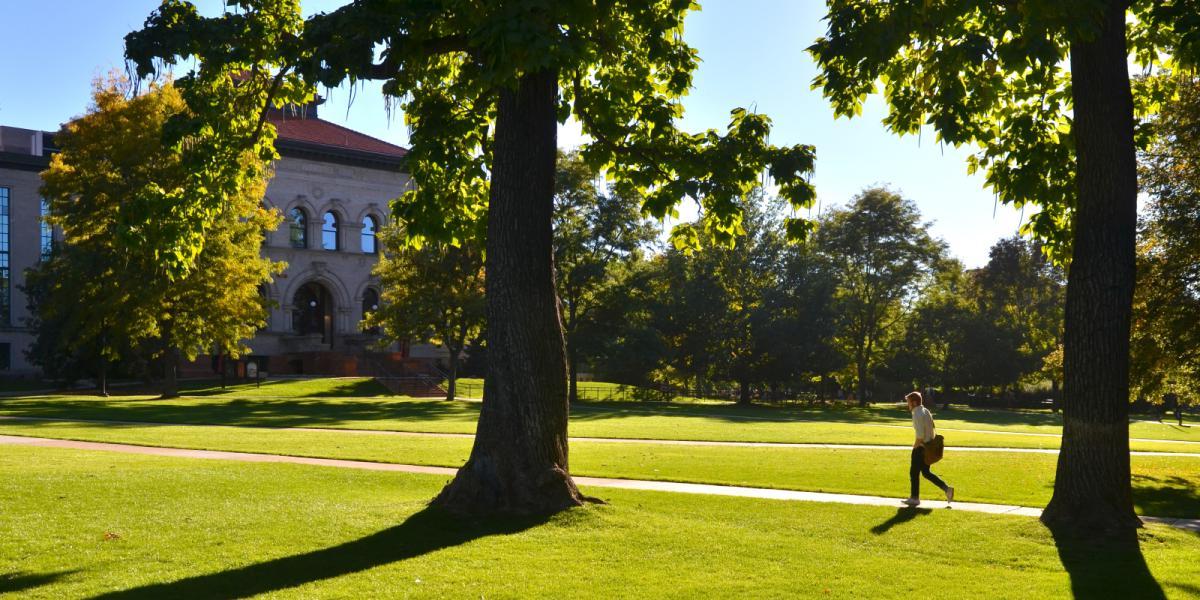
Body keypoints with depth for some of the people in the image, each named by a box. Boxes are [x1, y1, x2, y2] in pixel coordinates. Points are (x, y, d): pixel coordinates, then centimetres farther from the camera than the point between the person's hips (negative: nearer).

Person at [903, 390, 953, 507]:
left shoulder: (917, 415, -20)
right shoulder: (926, 411, 8)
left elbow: (920, 436, -24)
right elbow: (931, 428, 14)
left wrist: (915, 446, -10)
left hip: (921, 447, -9)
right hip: (929, 446, 9)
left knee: (914, 472, 6)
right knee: (926, 472, 19)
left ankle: (914, 498, 16)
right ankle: (946, 489, 11)